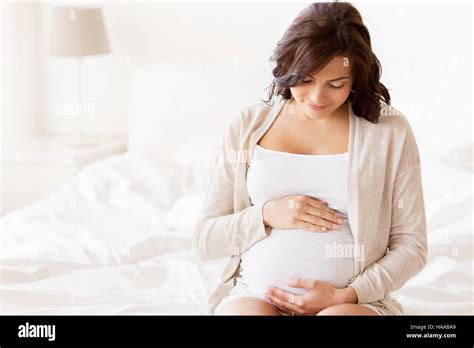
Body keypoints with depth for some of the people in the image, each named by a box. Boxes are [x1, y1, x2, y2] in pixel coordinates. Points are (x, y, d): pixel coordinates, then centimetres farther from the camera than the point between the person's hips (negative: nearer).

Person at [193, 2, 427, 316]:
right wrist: (266, 215, -9)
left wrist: (345, 296, -11)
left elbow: (411, 245, 4)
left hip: (348, 301, -1)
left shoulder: (390, 131, 3)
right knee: (248, 312, -33)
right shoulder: (249, 126, 7)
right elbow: (204, 240, 9)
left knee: (339, 315, -35)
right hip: (254, 296, 1)